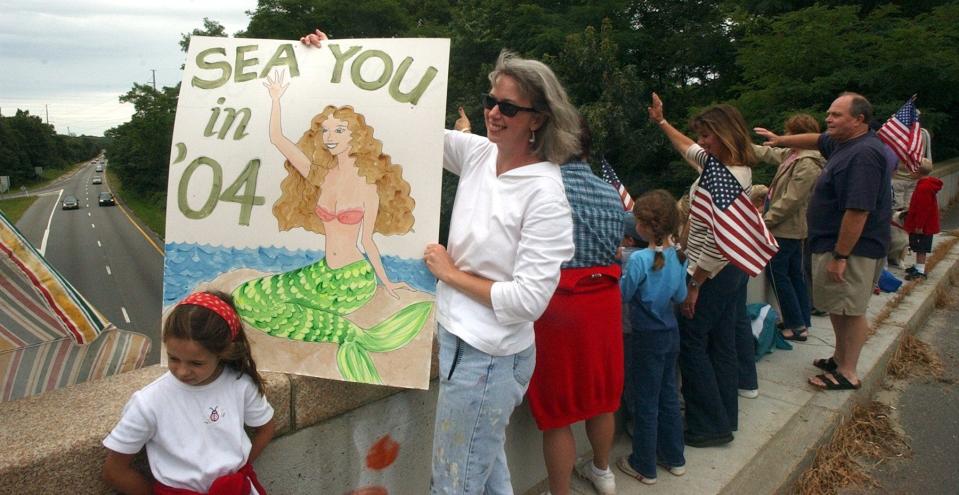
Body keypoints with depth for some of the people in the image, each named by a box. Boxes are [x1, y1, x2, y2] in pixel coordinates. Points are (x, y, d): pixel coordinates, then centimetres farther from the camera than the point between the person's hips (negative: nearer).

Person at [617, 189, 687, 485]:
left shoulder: (640, 259, -23)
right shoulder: (677, 256, -3)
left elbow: (623, 295, -13)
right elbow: (680, 296, 6)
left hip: (648, 338, -7)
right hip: (671, 333, 7)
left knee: (645, 403, 6)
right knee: (668, 397, 19)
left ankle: (644, 467, 20)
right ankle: (674, 458, 32)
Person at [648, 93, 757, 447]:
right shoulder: (735, 166, 7)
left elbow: (717, 241, -26)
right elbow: (690, 150, 25)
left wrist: (694, 284, -21)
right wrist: (661, 122, 29)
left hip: (710, 273, -10)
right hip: (729, 269, 10)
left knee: (691, 344, 0)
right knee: (721, 343, 16)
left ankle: (710, 426, 9)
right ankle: (725, 417, 28)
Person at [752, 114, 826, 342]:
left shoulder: (807, 164, -22)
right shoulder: (793, 155, 7)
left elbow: (790, 200, -25)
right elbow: (769, 153, 22)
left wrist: (766, 220, -19)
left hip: (785, 229, -10)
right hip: (794, 228, 10)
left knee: (779, 275, -2)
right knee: (795, 274, 15)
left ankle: (796, 326, 4)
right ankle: (803, 321, 25)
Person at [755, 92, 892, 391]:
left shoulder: (863, 154, -23)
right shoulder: (843, 142, 8)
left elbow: (857, 212, -28)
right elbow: (817, 141, 33)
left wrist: (839, 257, -26)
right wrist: (781, 140, 27)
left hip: (852, 249, -10)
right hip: (833, 243, 10)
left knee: (850, 311, 1)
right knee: (837, 307, 20)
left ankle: (848, 374, 13)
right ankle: (840, 358, 34)